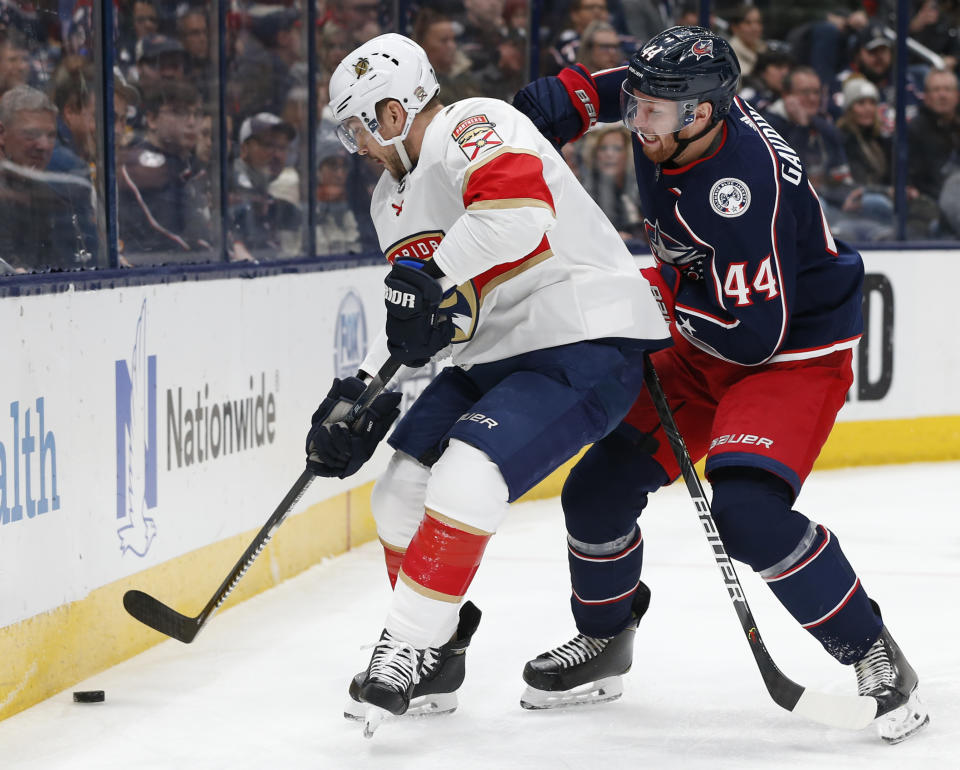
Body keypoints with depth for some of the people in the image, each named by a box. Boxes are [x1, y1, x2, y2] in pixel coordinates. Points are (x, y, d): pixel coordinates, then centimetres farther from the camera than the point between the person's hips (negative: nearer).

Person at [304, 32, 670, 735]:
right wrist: (360, 393, 11)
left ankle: (409, 648, -15)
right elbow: (414, 322, 21)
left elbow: (519, 208, -36)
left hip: (584, 342, -11)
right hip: (496, 356, 11)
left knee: (463, 481, -24)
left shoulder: (475, 128, -16)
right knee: (403, 490, 6)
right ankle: (436, 660, 20)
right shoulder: (394, 196, 16)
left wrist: (431, 274, -29)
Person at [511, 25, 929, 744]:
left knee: (746, 510, -28)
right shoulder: (677, 103, -10)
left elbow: (754, 334, -33)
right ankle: (604, 637, 30)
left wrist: (661, 294, -21)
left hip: (795, 354, -8)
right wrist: (542, 108, 2)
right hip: (704, 343, 8)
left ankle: (873, 653, -12)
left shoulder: (743, 187, -35)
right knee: (598, 489, 4)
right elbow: (594, 89, 14)